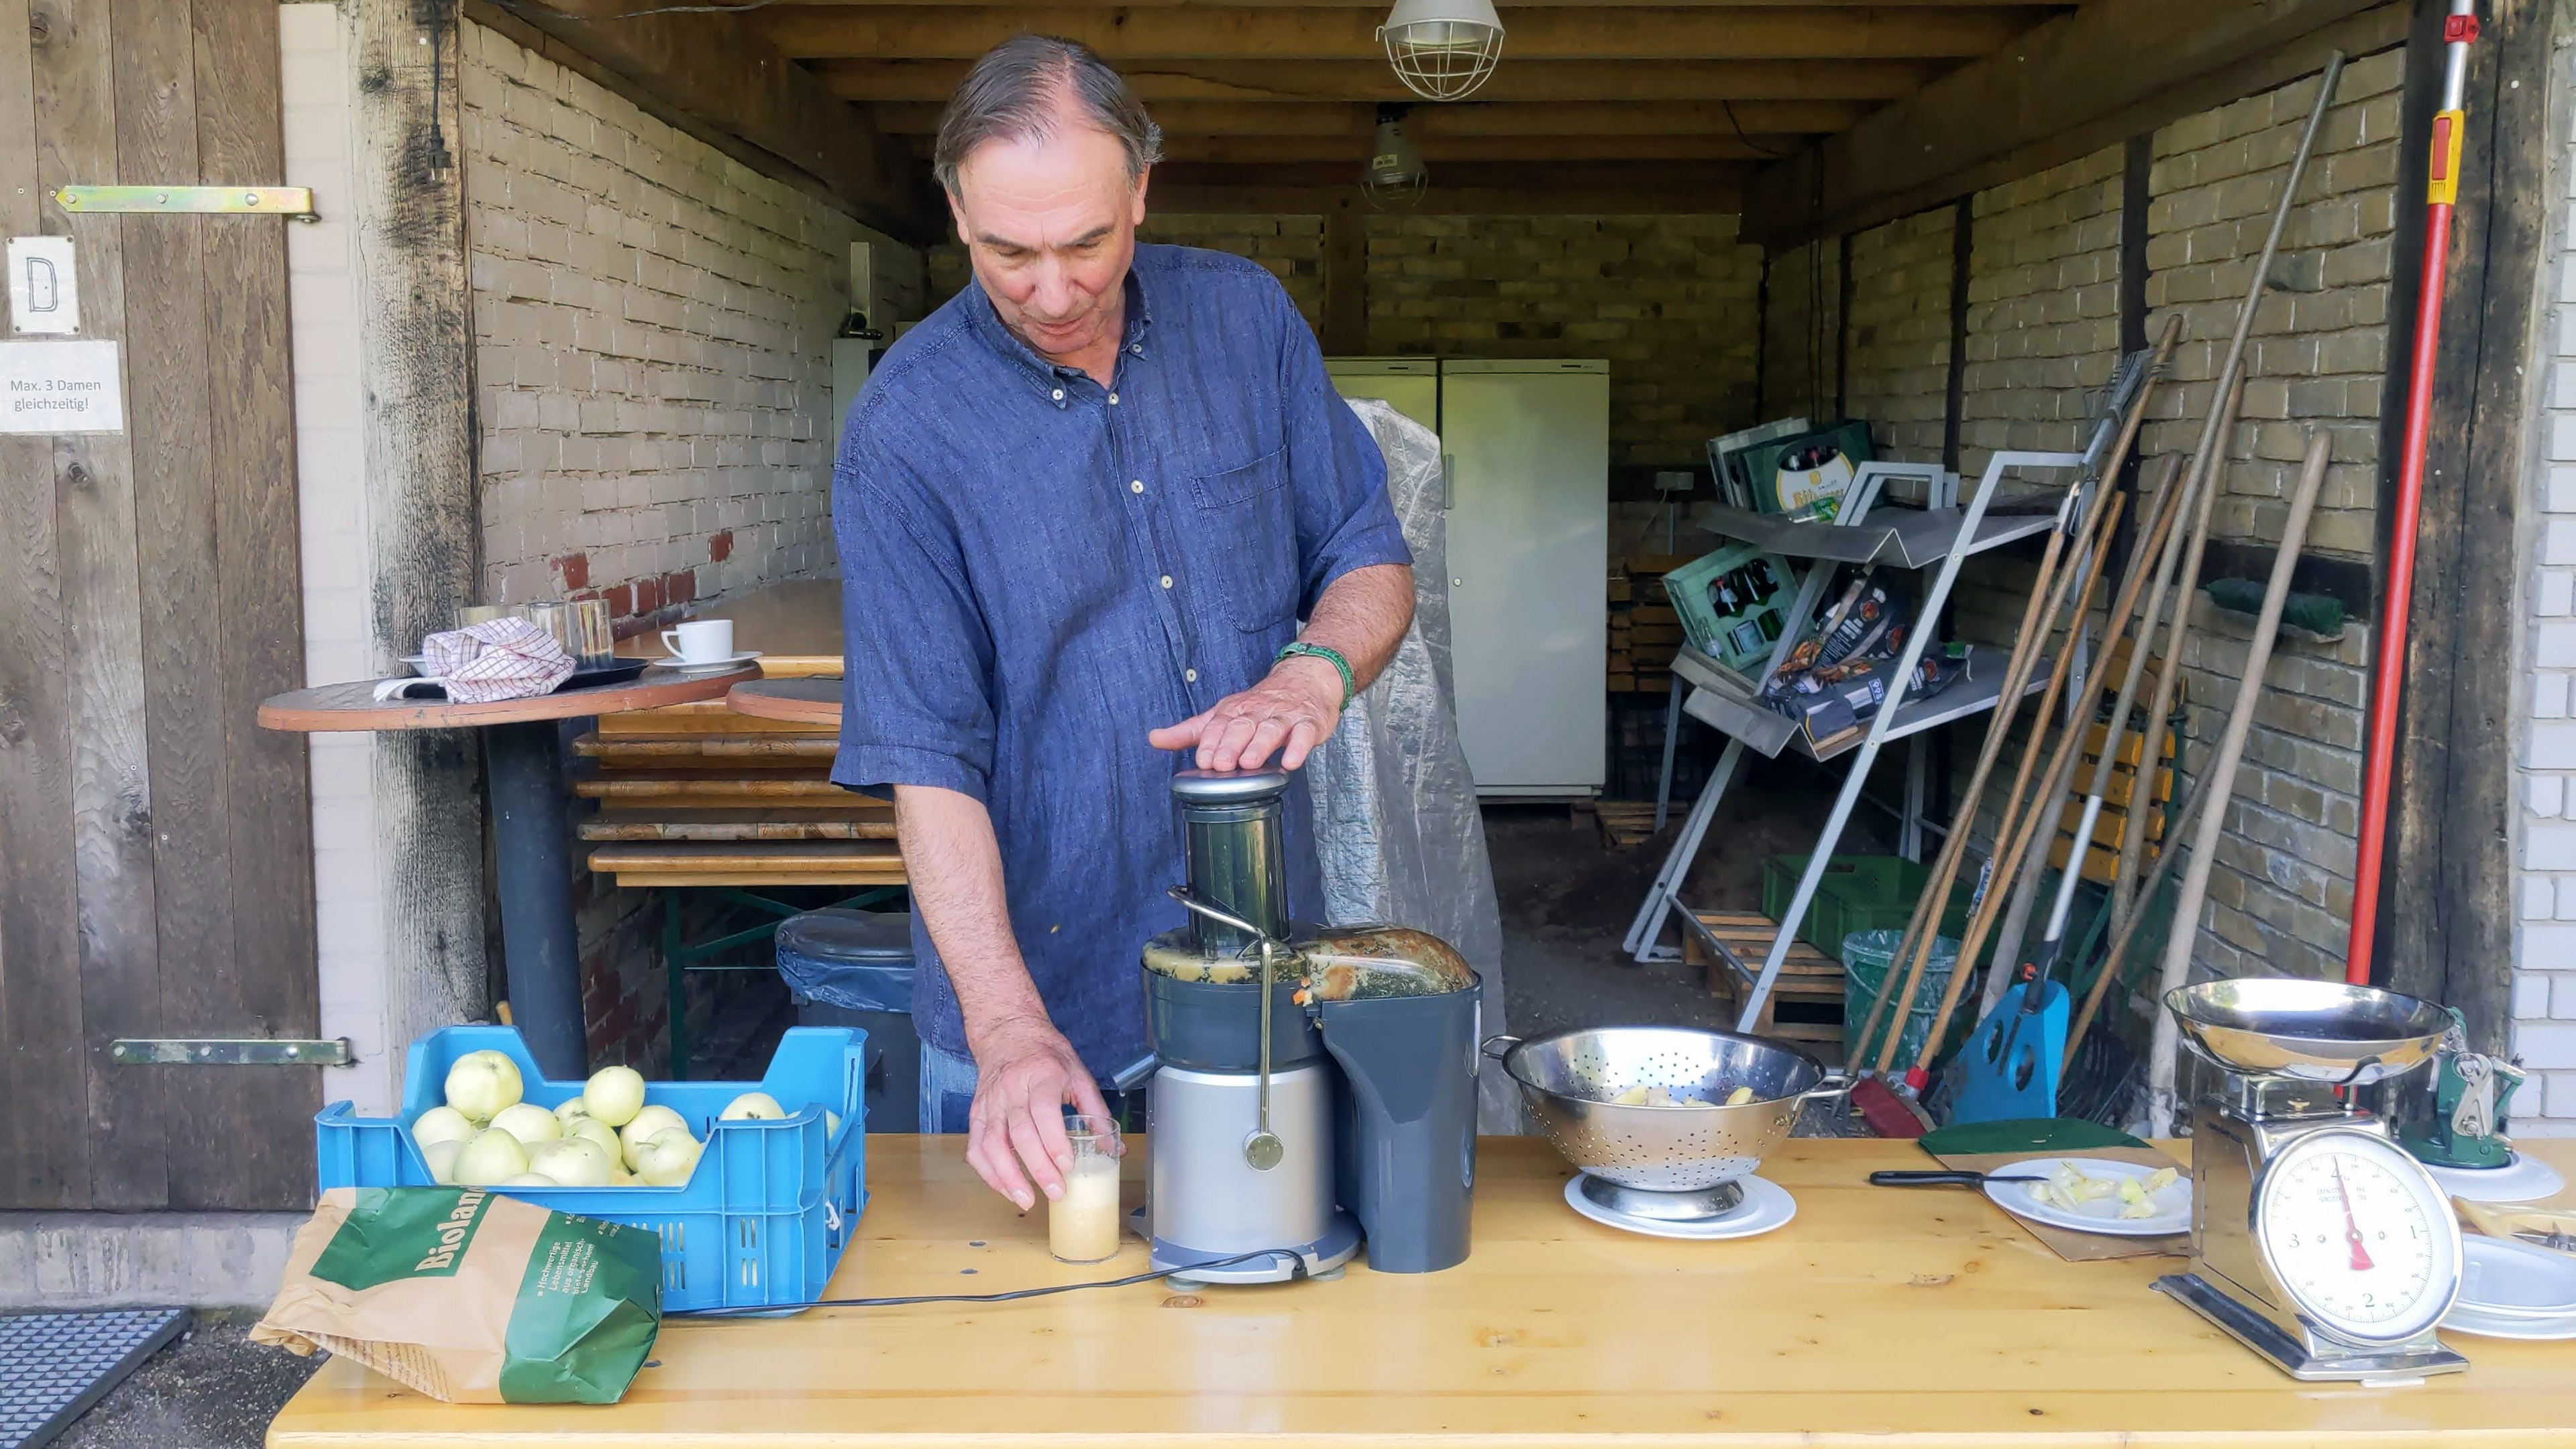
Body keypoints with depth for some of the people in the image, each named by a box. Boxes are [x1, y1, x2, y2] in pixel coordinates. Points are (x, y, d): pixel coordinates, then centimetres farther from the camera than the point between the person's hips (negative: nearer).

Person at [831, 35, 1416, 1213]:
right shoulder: (904, 430, -14)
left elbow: (1372, 561, 4)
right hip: (1037, 990, -3)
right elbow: (927, 759, -17)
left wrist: (1314, 673, -19)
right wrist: (1007, 1025, -27)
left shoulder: (1249, 319, -2)